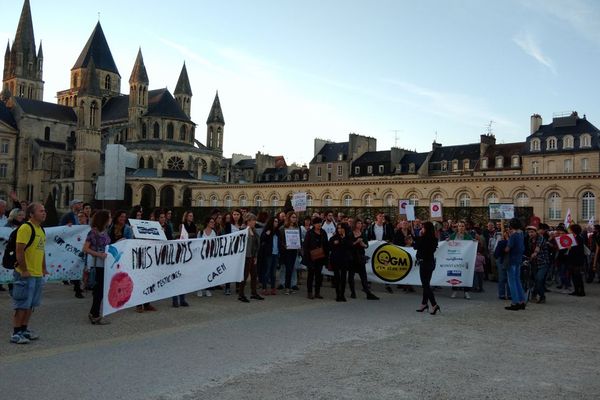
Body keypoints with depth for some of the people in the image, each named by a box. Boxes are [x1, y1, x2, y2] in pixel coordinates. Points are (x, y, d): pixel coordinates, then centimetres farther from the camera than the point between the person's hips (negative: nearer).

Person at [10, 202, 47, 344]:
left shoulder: (41, 229, 14)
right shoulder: (26, 228, -15)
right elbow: (19, 251, -19)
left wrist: (43, 268, 19)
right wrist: (24, 270, -19)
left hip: (38, 274, 9)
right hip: (26, 274, -9)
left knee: (31, 305, 15)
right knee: (22, 305, -2)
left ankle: (24, 329, 26)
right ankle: (16, 334, 6)